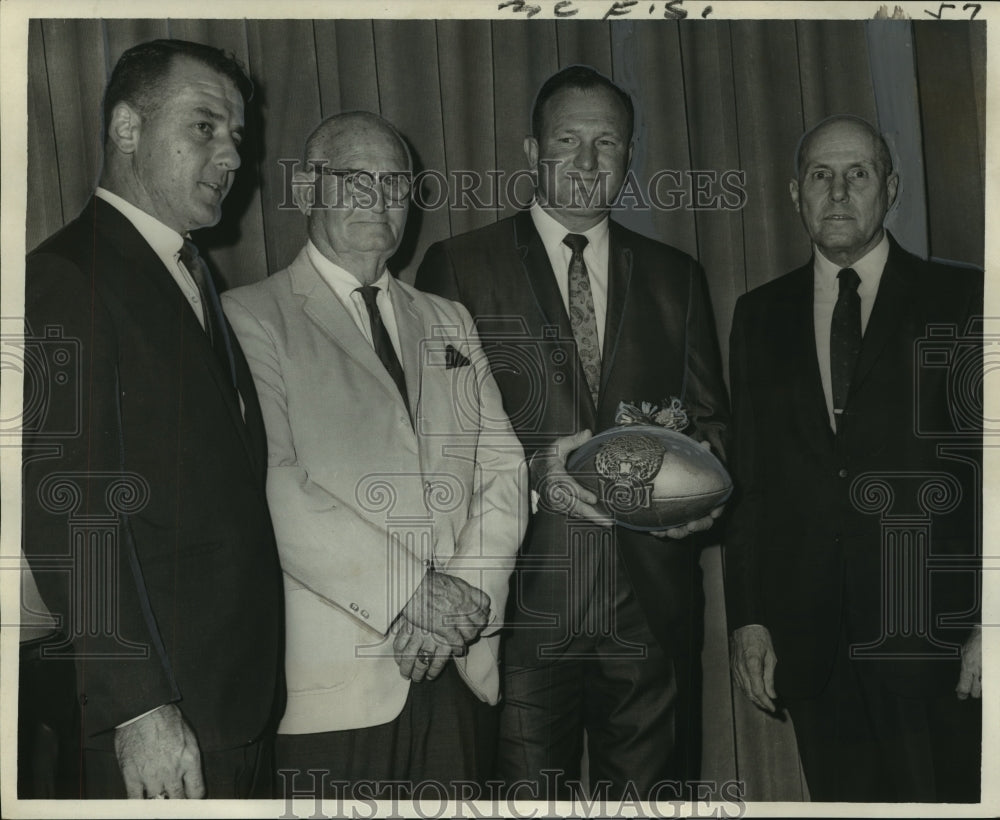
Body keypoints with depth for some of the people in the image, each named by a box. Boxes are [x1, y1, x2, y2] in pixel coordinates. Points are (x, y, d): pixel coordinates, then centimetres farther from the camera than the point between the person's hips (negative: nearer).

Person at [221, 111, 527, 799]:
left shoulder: (449, 323, 17)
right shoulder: (251, 318, -2)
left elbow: (502, 467, 8)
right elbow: (272, 485, -14)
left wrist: (469, 592, -8)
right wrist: (411, 593, -17)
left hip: (460, 668, 5)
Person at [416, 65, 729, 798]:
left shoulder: (675, 276, 14)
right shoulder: (458, 268, 3)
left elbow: (711, 417, 17)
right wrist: (533, 464, -17)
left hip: (652, 607, 3)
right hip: (520, 607, -3)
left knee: (650, 792, 10)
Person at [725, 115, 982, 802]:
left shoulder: (960, 301, 2)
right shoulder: (761, 314, 12)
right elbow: (749, 475, 10)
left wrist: (988, 626, -8)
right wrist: (748, 617, 5)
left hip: (933, 634, -2)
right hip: (811, 635, 3)